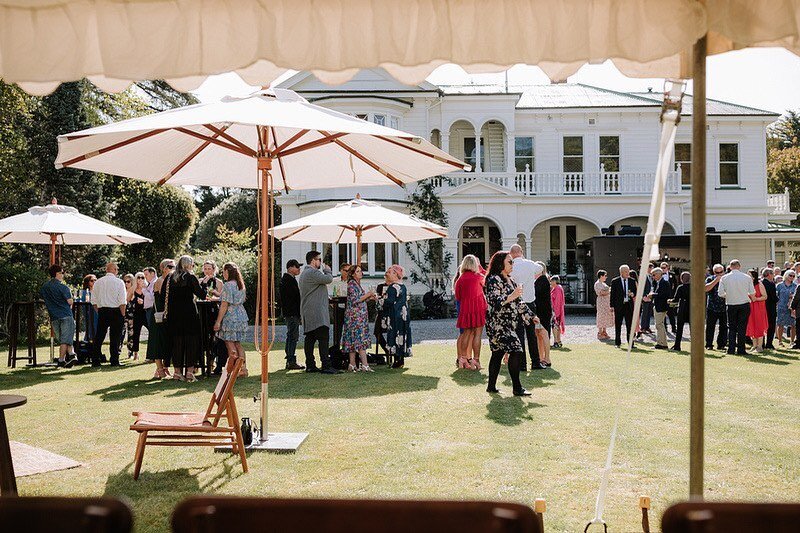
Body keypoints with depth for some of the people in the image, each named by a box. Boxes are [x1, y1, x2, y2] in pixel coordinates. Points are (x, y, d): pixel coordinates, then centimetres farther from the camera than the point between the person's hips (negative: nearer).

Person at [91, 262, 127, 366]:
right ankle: (114, 361, 3)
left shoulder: (98, 282, 7)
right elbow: (122, 302, -10)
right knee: (115, 337, 2)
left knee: (99, 337, 9)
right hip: (115, 311, -4)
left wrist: (99, 313, 14)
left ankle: (95, 361, 10)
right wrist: (123, 315, -4)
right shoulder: (119, 282, -6)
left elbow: (94, 301, 7)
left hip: (102, 311, 4)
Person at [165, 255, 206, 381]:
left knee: (176, 342, 10)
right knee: (191, 342, 2)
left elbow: (167, 296, 7)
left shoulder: (171, 278, 6)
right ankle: (189, 372, -1)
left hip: (173, 314, 4)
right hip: (189, 313, -4)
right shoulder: (191, 277, -7)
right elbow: (202, 295, -8)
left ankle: (177, 372, 12)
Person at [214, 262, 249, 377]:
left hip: (230, 317, -8)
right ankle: (243, 369, 11)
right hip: (242, 316, 8)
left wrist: (218, 321, -13)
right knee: (238, 344, 12)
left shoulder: (227, 285, -13)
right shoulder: (241, 285, 11)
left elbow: (224, 305, -16)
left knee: (230, 345, 0)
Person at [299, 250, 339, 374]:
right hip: (317, 312, -11)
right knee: (323, 337, -12)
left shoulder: (304, 273, 22)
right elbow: (328, 279, -21)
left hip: (307, 313, 11)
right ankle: (326, 365, -16)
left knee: (310, 339, 9)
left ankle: (310, 365, 11)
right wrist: (327, 270, -2)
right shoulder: (313, 272, -13)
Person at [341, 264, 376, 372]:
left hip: (360, 316, 9)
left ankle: (352, 365, 9)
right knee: (361, 339, -13)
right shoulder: (351, 284, -10)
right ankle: (365, 365, -16)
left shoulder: (358, 284, 17)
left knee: (354, 341, 7)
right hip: (355, 315, -9)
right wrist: (367, 295, -11)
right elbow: (355, 300, -18)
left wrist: (369, 297, 11)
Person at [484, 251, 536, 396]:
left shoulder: (510, 280, 17)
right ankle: (517, 388, -7)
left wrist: (531, 316, 22)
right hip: (498, 324, -10)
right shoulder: (494, 280, -12)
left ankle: (491, 386, 19)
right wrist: (510, 297, -30)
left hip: (508, 324, 10)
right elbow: (494, 301, -22)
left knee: (498, 353, 12)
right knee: (516, 351, -13)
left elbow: (518, 302, 23)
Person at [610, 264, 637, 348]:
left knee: (630, 325, 2)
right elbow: (612, 294, 0)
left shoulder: (632, 281, 8)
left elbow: (635, 291, 13)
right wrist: (612, 305, -5)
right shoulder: (615, 281, 0)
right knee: (618, 325, 5)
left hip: (629, 305, 2)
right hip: (619, 305, -2)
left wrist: (633, 294, -12)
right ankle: (617, 343, 13)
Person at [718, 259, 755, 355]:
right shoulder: (747, 277, -5)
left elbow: (720, 293, -5)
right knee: (742, 328, 5)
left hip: (731, 305, 1)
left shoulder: (724, 278, -5)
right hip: (744, 304, -1)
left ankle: (731, 349, 5)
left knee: (731, 327, 10)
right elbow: (752, 292, -1)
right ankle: (740, 350, 4)